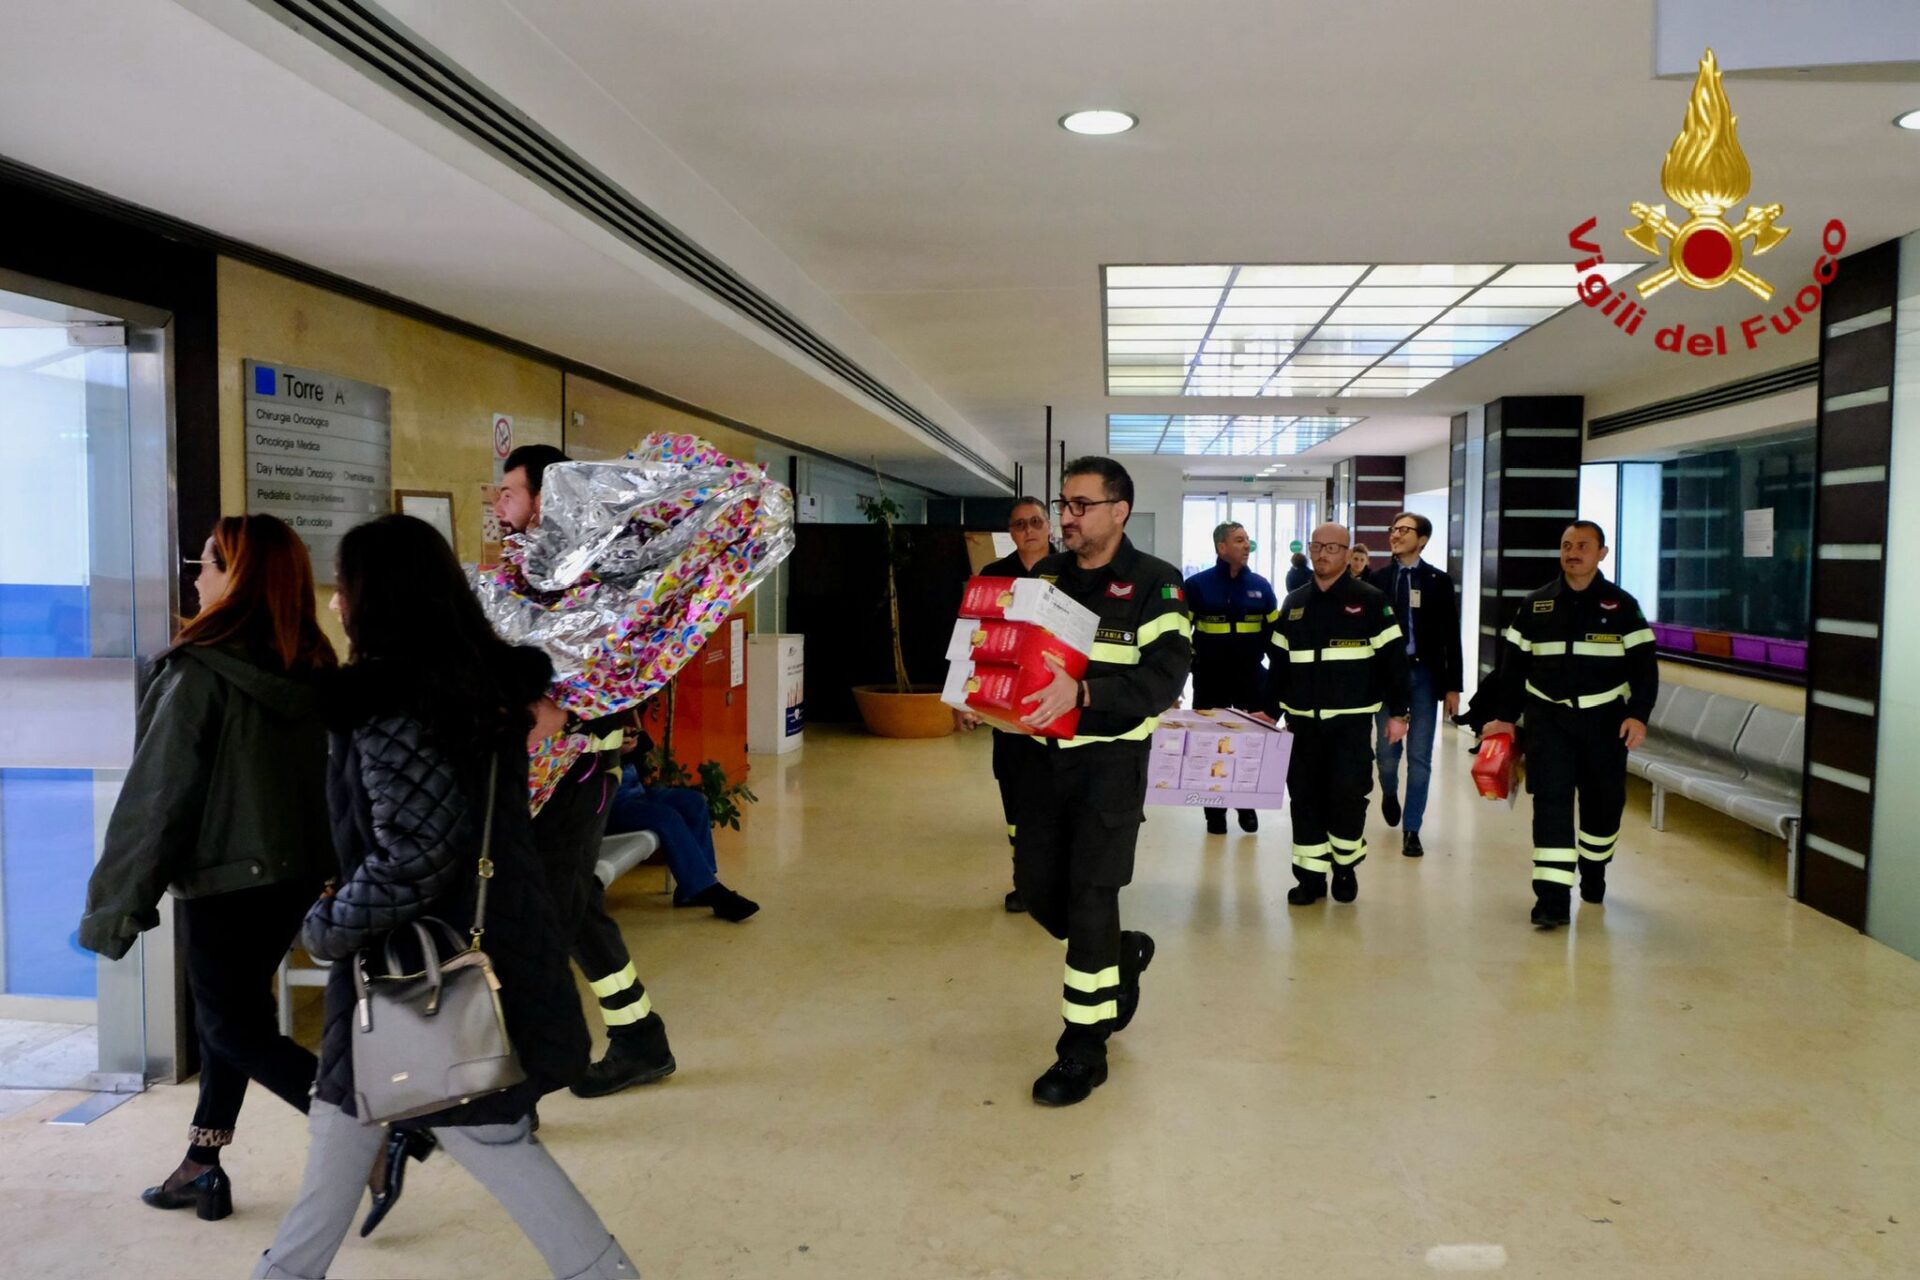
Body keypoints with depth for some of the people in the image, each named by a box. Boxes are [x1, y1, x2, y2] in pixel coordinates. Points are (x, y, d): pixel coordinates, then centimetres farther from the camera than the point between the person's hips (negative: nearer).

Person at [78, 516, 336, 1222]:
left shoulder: (198, 672, -17)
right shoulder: (311, 670, 3)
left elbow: (157, 795, -14)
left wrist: (117, 902, -6)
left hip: (227, 877, -7)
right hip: (297, 872, 7)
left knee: (233, 1027, 5)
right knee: (231, 1012, 20)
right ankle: (203, 1165, 29)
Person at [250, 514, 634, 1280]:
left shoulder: (391, 704, -21)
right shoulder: (484, 683, 4)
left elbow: (414, 853, -27)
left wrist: (328, 926, -12)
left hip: (427, 963, -9)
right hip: (481, 938, 9)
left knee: (487, 1135, 5)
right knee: (345, 1110, 23)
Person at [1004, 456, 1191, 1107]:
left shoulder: (1154, 582, -9)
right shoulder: (1043, 576, 9)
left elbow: (1166, 676, -20)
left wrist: (1082, 693, -33)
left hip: (1112, 758, -6)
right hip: (1048, 753, 6)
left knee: (1090, 895, -5)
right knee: (1037, 885, 11)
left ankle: (1084, 1048, 9)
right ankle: (1122, 954, 39)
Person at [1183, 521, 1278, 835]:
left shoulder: (1260, 586, 4)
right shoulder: (1197, 585, -4)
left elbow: (1274, 632, 9)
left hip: (1252, 676, 2)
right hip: (1210, 678, -2)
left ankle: (1247, 805, 24)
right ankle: (1215, 811, 16)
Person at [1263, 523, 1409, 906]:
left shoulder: (1370, 601, -2)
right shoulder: (1294, 603, 11)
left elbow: (1393, 659, -3)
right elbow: (1279, 663, 15)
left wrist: (1397, 712, -6)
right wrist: (1270, 710, 12)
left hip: (1352, 721, -4)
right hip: (1304, 721, 4)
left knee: (1348, 794, -5)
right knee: (1305, 797, 4)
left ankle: (1346, 867, 17)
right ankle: (1311, 874, 14)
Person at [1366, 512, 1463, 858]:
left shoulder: (1439, 581, 2)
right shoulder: (1377, 579, 4)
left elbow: (1450, 636, 1)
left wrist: (1453, 686, -2)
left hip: (1424, 675, 0)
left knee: (1420, 757, 2)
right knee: (1386, 751, 0)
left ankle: (1412, 830, 12)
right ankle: (1390, 793, 33)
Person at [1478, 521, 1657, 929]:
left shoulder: (1621, 605, 1)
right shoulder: (1536, 605, 6)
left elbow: (1644, 665, -2)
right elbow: (1513, 665, 9)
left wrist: (1638, 714, -13)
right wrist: (1505, 716, 7)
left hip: (1604, 718, 0)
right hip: (1548, 717, 0)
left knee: (1604, 801, 11)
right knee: (1551, 801, -9)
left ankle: (1593, 870, 38)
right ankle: (1553, 897, -10)